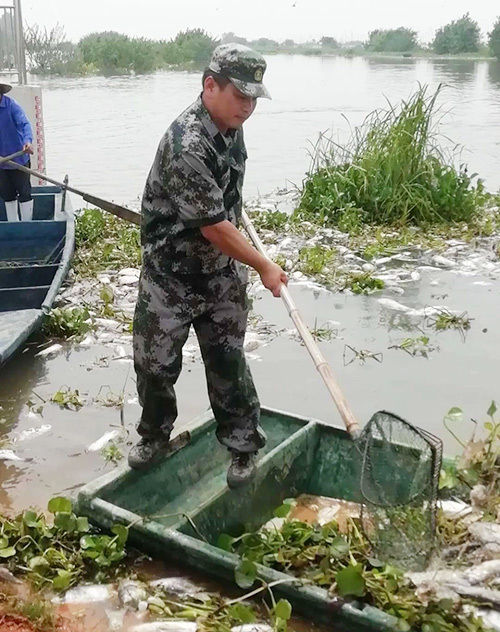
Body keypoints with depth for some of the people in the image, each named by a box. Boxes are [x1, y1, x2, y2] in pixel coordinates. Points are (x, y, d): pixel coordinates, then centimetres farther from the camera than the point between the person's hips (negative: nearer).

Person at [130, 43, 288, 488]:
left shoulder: (231, 127, -2)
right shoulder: (186, 145, -28)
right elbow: (213, 227, -25)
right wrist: (263, 266, -16)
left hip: (222, 272, 6)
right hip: (170, 273, -5)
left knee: (228, 361, 9)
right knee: (155, 362, 7)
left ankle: (243, 445, 24)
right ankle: (154, 437, 31)